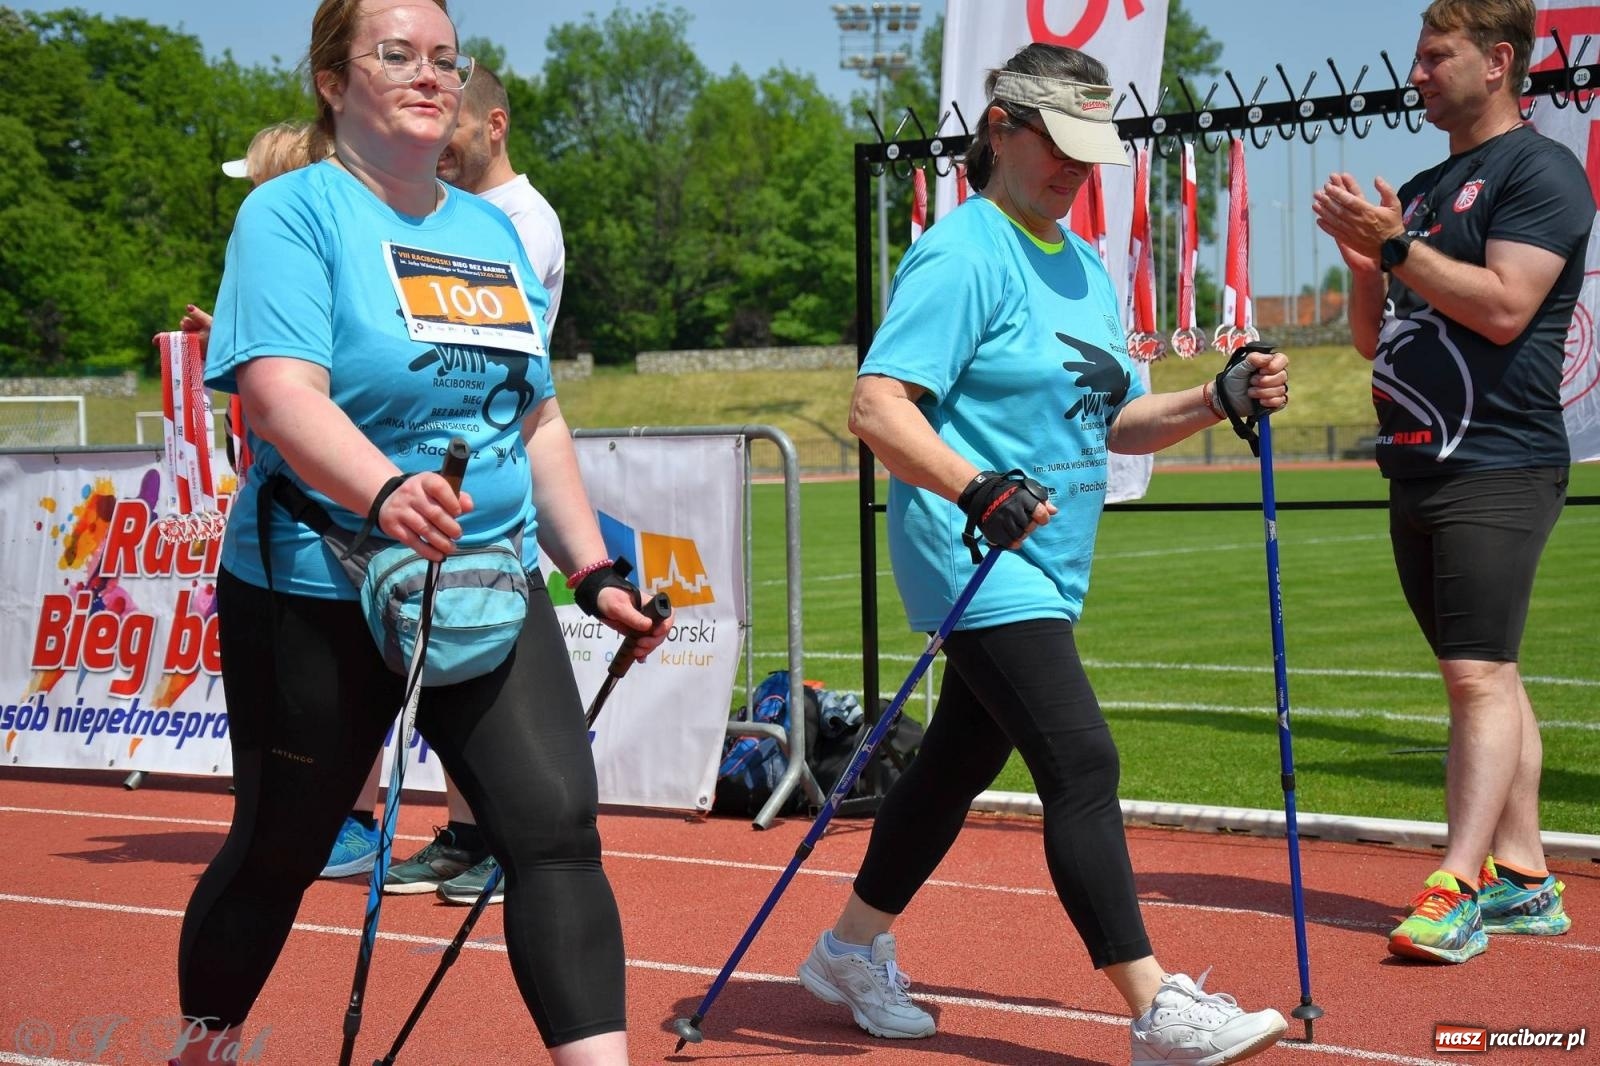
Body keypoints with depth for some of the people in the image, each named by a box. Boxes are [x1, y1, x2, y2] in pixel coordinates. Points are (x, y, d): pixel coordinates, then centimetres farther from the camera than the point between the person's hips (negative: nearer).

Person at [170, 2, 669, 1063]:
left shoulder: (493, 230, 12)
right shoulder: (294, 210, -8)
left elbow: (538, 422, 19)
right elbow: (282, 395, -24)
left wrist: (595, 571, 12)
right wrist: (387, 492, -42)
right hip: (315, 592, -5)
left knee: (557, 825, -11)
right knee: (278, 851, 10)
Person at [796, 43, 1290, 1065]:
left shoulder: (1085, 266, 16)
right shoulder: (962, 256, -12)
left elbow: (1116, 419, 21)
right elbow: (878, 407, -22)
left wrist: (1220, 398, 4)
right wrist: (981, 492, -35)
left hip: (1046, 567, 9)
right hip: (974, 561, -9)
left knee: (963, 761, 16)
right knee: (1082, 764, -15)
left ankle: (853, 948, 32)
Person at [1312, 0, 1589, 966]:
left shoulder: (1540, 171, -6)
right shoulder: (1422, 190, 19)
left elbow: (1503, 308, -18)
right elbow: (1375, 338, 21)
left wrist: (1396, 243, -14)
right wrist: (1363, 256, 5)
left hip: (1499, 469, -9)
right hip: (1420, 472, 9)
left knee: (1480, 676, -14)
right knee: (1487, 677, 10)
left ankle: (1459, 889, -18)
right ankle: (1523, 880, 14)